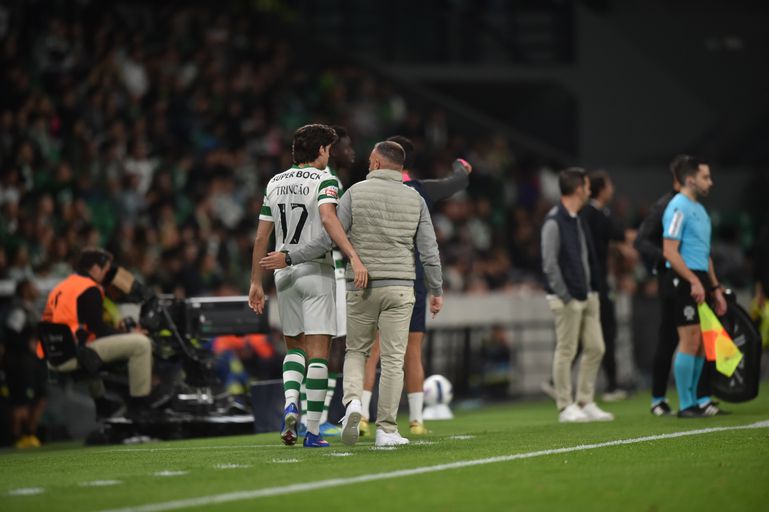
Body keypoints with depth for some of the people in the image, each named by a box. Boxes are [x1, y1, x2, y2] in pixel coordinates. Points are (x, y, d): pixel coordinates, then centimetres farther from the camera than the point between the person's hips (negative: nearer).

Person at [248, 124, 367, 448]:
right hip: (317, 272, -5)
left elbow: (261, 236, 9)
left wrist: (256, 282, 15)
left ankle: (290, 402, -7)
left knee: (294, 346, 19)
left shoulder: (275, 183, 9)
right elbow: (328, 218, -26)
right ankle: (313, 431, -3)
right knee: (318, 352, 0)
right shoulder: (324, 180, -7)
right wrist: (354, 257, -34)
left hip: (284, 272, 5)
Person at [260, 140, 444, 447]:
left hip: (361, 287, 0)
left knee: (356, 351, 15)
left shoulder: (356, 193, -2)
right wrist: (437, 291, 12)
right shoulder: (415, 199, 3)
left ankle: (352, 402, -11)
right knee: (392, 360, 3)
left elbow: (328, 238, -6)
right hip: (399, 288, 0)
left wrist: (289, 259, 2)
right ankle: (386, 430, 0)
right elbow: (429, 250, 2)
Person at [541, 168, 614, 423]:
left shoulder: (578, 221, 15)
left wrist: (593, 290, 12)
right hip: (567, 298, -9)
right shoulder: (554, 222, -12)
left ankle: (585, 403, 16)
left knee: (595, 348, 7)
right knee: (566, 351, -2)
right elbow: (550, 263, -16)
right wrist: (565, 296, -17)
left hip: (587, 295, 9)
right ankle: (566, 407, 4)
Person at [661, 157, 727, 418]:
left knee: (701, 342, 9)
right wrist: (694, 281, -22)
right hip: (682, 281, -9)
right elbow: (670, 251, -17)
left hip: (699, 282, 9)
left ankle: (695, 400, 16)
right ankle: (686, 406, -7)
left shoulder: (700, 209, 19)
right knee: (690, 339, -10)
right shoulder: (678, 208, -10)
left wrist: (715, 288, 21)